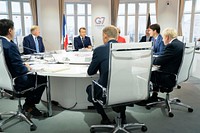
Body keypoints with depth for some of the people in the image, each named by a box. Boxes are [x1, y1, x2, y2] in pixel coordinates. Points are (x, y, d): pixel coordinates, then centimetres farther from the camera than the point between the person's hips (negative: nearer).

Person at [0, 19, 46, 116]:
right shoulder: (10, 46, -26)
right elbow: (20, 69, -26)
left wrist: (24, 65, 6)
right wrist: (27, 68, -5)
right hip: (15, 83, -9)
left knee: (31, 76, 25)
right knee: (43, 78, 6)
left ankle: (28, 104, 29)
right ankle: (29, 105, 19)